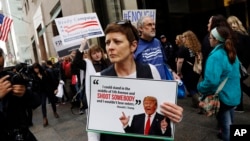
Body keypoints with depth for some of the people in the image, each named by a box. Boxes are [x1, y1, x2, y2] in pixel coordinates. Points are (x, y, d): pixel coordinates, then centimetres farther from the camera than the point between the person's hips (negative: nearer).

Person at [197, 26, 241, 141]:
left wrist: (200, 87, -16)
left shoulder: (216, 56, -24)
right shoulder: (232, 53, 4)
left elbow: (211, 81, -34)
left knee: (225, 125, 9)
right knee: (229, 123, 26)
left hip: (222, 97, -8)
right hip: (233, 95, 8)